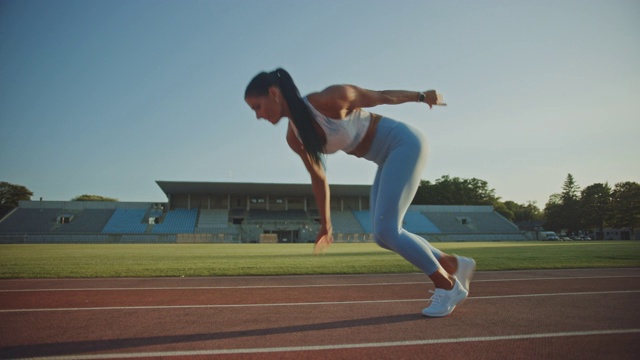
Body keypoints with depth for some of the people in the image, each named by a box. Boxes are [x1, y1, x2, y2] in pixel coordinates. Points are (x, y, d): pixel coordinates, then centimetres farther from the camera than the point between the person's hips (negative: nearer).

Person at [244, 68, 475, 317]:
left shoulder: (328, 100, -24)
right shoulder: (295, 138, -4)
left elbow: (380, 97, -9)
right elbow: (318, 178, 9)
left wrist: (421, 96, 6)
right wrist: (325, 224, 15)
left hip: (404, 143, -7)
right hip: (389, 158, 7)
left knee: (386, 231, -14)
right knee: (384, 235, 4)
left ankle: (448, 286, 4)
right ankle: (456, 265, 20)